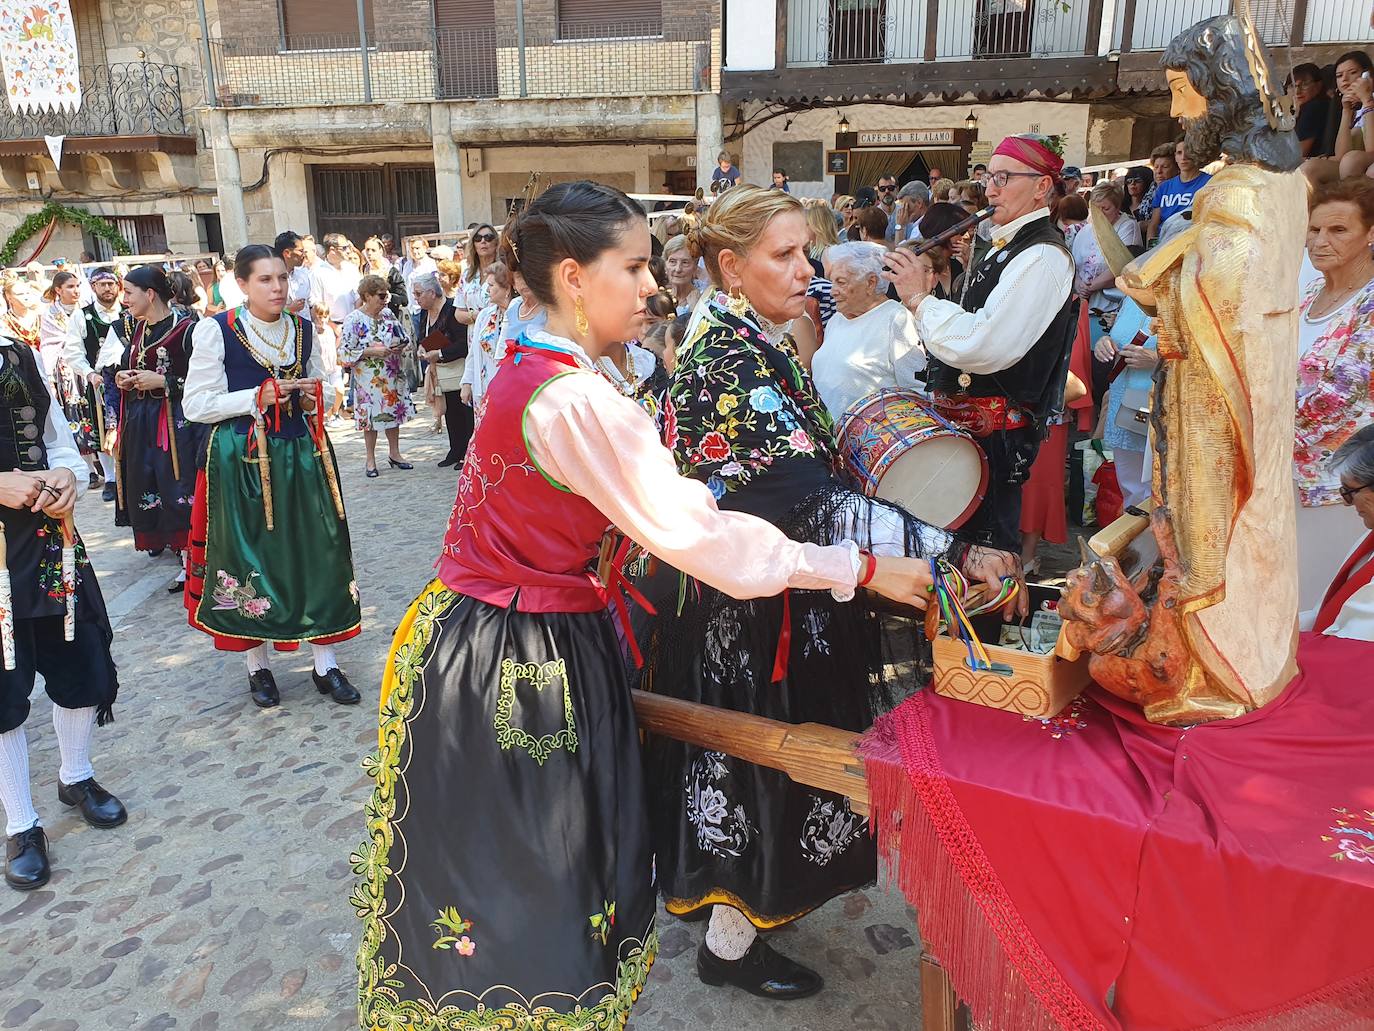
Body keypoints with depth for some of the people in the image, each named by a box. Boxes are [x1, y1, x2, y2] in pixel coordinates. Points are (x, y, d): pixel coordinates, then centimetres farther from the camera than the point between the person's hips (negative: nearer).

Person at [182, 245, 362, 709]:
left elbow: (323, 388, 18)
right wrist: (258, 397, -17)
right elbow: (196, 404, -7)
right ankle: (257, 665, 24)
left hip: (303, 455, 4)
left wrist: (315, 396, -5)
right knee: (250, 557, 5)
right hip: (242, 459, -4)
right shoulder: (216, 330, -6)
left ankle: (325, 663, 16)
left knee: (318, 552, 3)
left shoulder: (302, 328, 7)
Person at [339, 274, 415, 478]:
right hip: (369, 380, -5)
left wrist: (399, 346, -6)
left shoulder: (388, 314, 4)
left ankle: (394, 454, 28)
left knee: (394, 413, 12)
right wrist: (371, 351, -22)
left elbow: (402, 338, 17)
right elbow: (344, 354, -14)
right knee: (371, 418, 4)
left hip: (392, 376, 5)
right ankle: (371, 460, 18)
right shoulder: (353, 320, -12)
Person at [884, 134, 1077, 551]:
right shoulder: (1006, 247, 15)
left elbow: (982, 348, -28)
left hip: (994, 433, -10)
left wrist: (920, 299, -18)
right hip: (962, 419, 10)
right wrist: (925, 295, 3)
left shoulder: (1044, 257, -17)